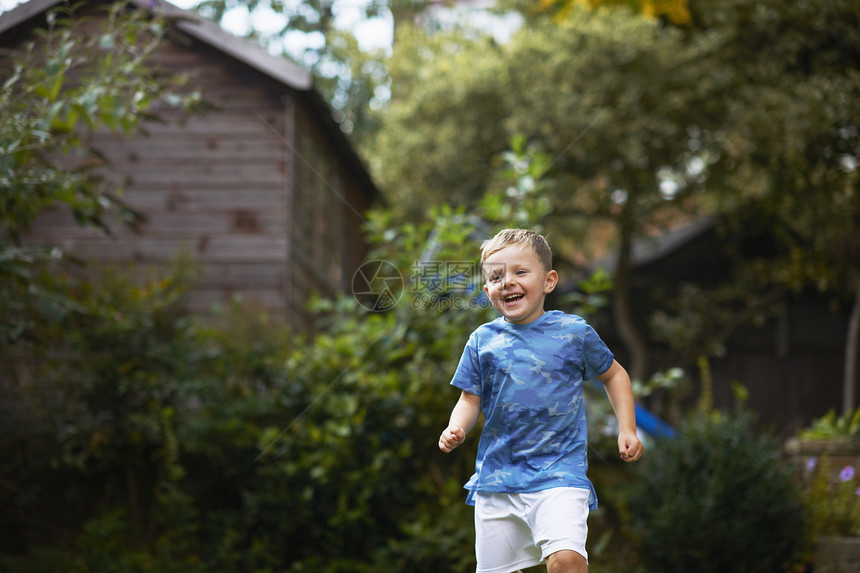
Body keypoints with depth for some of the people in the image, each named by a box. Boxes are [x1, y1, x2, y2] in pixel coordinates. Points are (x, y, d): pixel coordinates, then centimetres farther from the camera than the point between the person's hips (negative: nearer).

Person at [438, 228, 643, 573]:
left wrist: (627, 430, 5)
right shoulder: (482, 341, 5)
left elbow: (614, 375, 15)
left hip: (559, 471, -3)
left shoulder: (574, 332, 1)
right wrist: (456, 430, -11)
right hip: (497, 476, 3)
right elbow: (471, 400, 9)